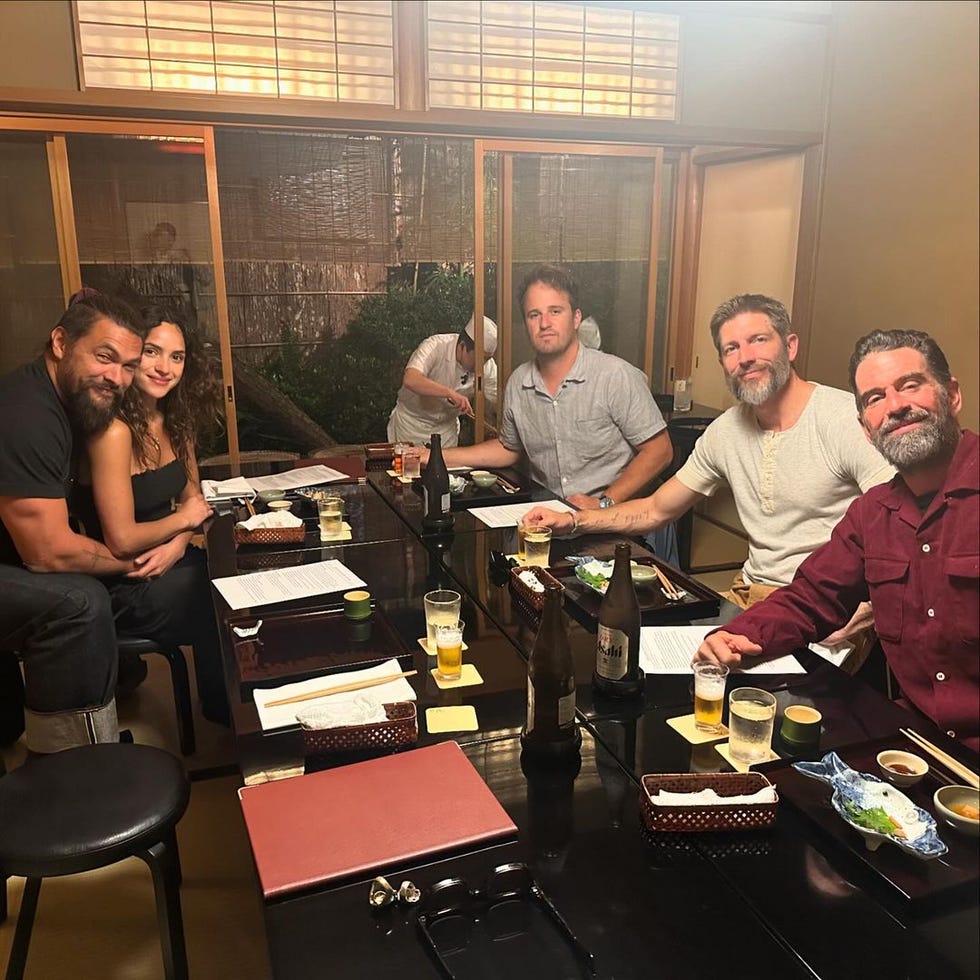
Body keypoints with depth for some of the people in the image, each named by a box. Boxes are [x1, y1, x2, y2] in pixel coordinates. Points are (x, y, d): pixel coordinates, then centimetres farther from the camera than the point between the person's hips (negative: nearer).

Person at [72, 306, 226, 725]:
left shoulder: (175, 419, 1)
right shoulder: (114, 431, -23)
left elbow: (192, 495, 9)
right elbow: (121, 540, -23)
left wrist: (178, 543, -10)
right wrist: (184, 519, -8)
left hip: (167, 563, 7)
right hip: (123, 586, -6)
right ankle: (226, 710, 17)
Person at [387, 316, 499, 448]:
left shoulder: (487, 365, -13)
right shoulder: (435, 346, -26)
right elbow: (410, 380, -41)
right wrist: (450, 392, -48)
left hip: (446, 426, 4)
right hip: (411, 422, -3)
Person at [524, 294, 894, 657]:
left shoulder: (848, 419, -12)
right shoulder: (725, 431, 8)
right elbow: (656, 510, 17)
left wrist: (865, 607, -30)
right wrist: (572, 520, 6)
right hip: (749, 596, 6)